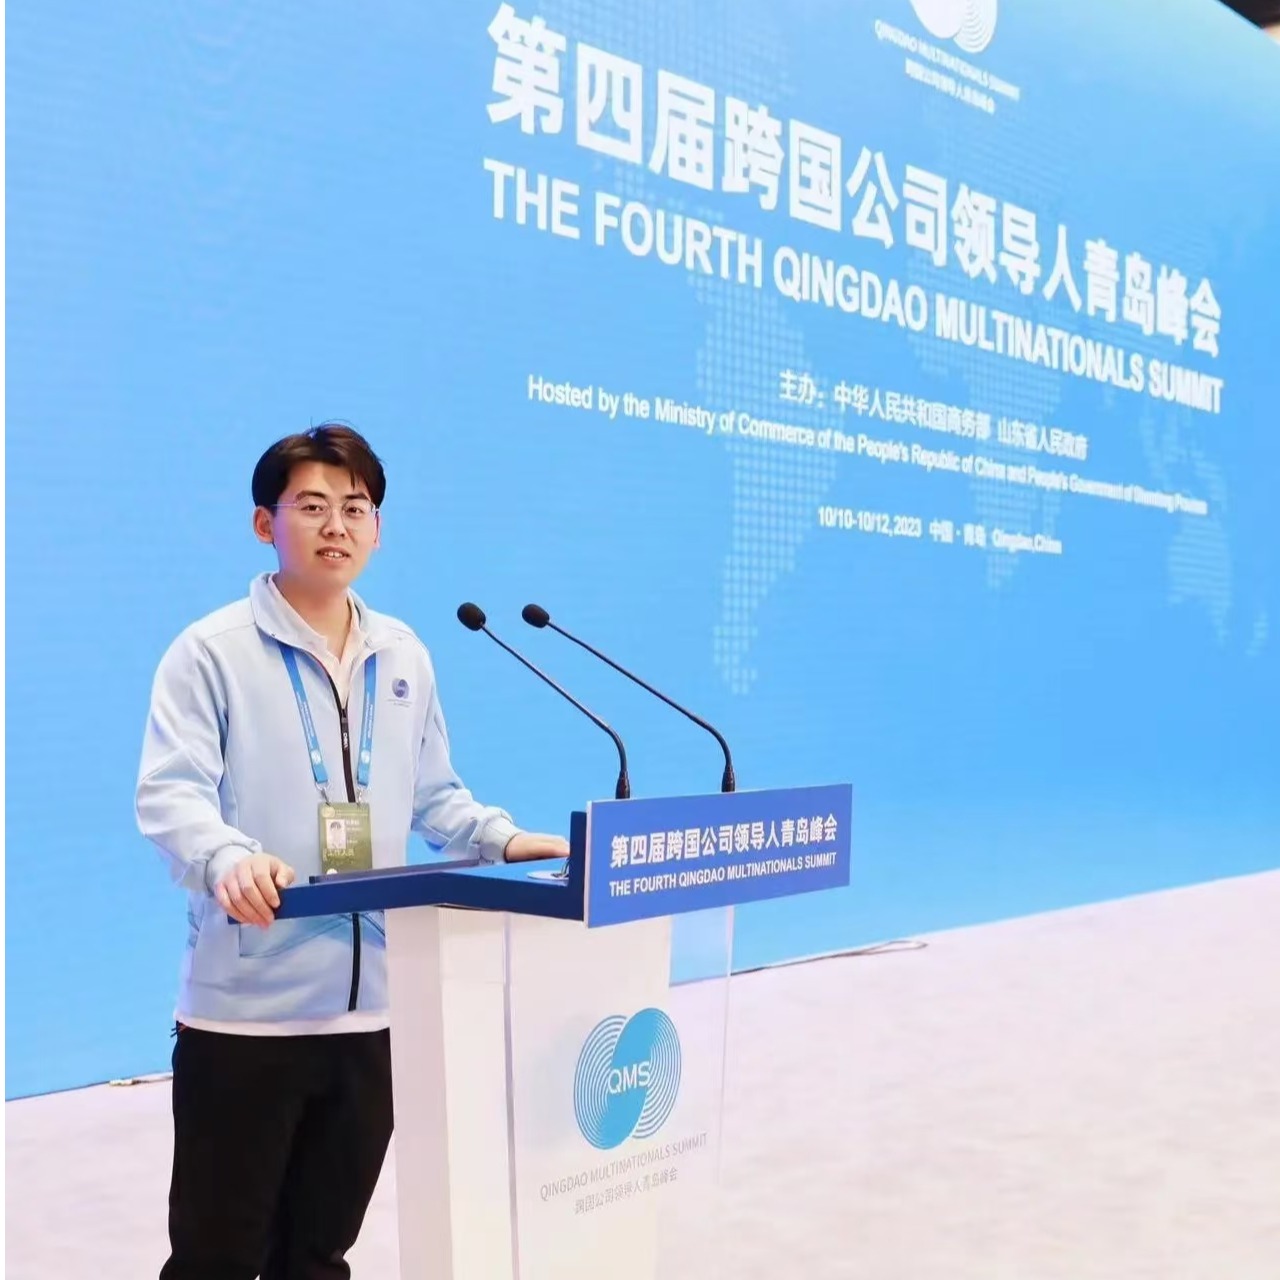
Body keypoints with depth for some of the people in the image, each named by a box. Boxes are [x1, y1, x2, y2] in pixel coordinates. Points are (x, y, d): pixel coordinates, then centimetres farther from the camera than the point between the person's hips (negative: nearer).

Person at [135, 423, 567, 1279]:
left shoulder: (406, 658, 13)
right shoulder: (213, 650, -5)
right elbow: (171, 793, -15)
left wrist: (508, 840, 1)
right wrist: (230, 860, -34)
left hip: (372, 1004, 5)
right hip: (248, 1005, -5)